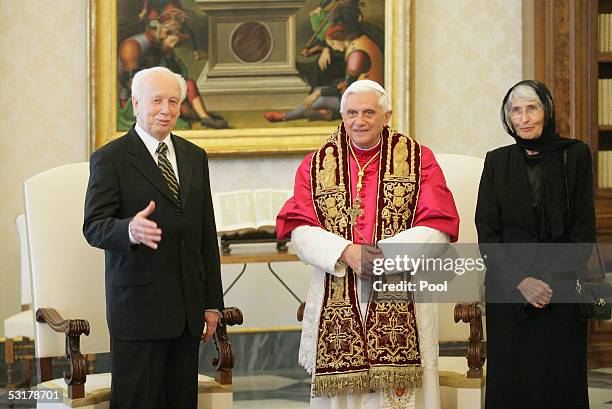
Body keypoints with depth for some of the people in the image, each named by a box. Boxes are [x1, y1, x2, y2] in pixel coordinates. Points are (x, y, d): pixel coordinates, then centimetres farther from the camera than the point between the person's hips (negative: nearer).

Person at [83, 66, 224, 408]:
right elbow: (94, 226, -10)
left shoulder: (195, 157, 14)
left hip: (189, 307, 5)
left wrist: (212, 302, 11)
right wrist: (129, 230, -33)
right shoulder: (110, 159, -3)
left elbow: (207, 233, 15)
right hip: (139, 305, -5)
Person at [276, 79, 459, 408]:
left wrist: (388, 253, -15)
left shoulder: (418, 159, 6)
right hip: (336, 307, 1)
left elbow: (438, 228, -3)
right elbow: (299, 231, -1)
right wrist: (346, 252, -17)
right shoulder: (316, 165, 10)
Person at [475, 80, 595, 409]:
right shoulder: (497, 162, 7)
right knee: (510, 382, 2)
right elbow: (487, 233, 2)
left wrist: (551, 280, -11)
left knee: (560, 382, -1)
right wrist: (521, 280, -10)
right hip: (508, 292, 1)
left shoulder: (574, 155, 2)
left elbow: (583, 230, -1)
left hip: (561, 291, -1)